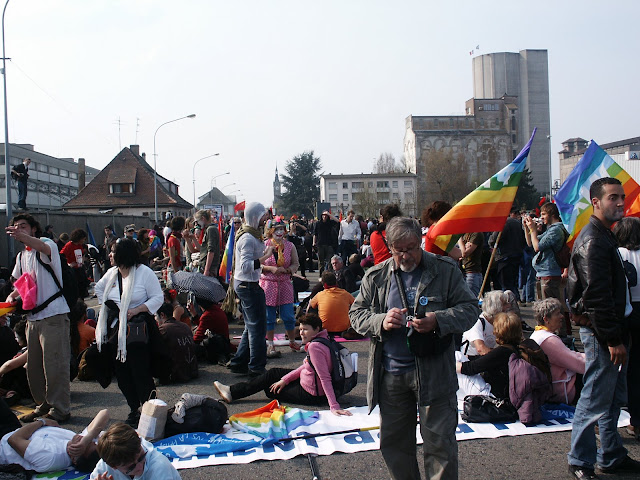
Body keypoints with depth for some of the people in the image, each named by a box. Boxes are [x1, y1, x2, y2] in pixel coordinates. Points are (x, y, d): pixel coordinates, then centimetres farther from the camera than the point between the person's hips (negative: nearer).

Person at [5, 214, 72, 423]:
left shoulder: (47, 243, -5)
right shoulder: (21, 256, 19)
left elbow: (45, 248, -31)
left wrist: (22, 236, -50)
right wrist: (12, 296, 7)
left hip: (53, 314, -8)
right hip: (33, 317, 8)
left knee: (54, 365, -5)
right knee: (33, 366, 13)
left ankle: (59, 410, 4)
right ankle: (43, 405, 27)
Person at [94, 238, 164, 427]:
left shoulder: (145, 273, -8)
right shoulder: (111, 273, 9)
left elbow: (157, 298, -8)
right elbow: (99, 288, 29)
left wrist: (137, 310, -19)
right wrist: (106, 304, 13)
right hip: (116, 328, 6)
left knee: (141, 372, -6)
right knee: (122, 372, 8)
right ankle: (134, 409, 20)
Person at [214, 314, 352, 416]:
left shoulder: (315, 346, -29)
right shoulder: (321, 340, 1)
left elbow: (325, 378, -33)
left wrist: (334, 406, -37)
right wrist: (285, 379, 4)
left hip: (311, 395, -9)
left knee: (271, 390, 8)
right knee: (273, 373, 19)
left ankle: (232, 392, 28)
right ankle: (233, 391, 33)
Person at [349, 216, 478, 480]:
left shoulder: (445, 270, -1)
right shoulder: (376, 276, 6)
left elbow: (470, 308, -2)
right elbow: (356, 313, 7)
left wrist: (439, 320, -21)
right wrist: (380, 321, -14)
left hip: (433, 372, -3)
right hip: (390, 373, 3)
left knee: (439, 443, 3)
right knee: (394, 442, 15)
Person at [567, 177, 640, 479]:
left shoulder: (604, 236, 17)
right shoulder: (593, 241, -18)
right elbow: (598, 296, -23)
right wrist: (613, 339, -22)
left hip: (609, 329, 11)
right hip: (599, 331, -11)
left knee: (614, 397, 17)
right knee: (595, 400, -2)